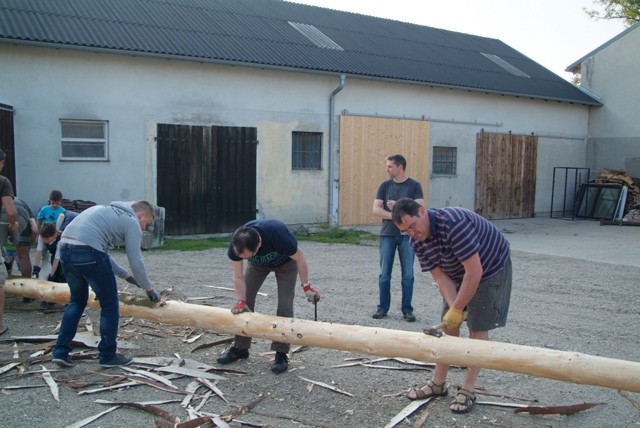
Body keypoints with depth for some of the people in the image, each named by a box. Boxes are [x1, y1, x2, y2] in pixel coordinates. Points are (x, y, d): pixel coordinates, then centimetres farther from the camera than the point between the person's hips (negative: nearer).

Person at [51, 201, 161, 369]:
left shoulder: (109, 211, 31)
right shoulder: (132, 222, 7)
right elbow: (136, 261, 3)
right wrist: (149, 289, 15)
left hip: (65, 249, 8)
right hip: (88, 252, -8)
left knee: (77, 300, 25)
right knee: (109, 304, 8)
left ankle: (60, 352, 22)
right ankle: (108, 356, 17)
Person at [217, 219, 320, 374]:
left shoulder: (278, 235, -44)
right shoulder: (236, 245, -34)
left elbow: (299, 258, -26)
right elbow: (238, 277, -20)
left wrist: (306, 287, -18)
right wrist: (241, 301, -29)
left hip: (285, 262, -3)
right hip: (258, 264, 3)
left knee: (284, 305, -13)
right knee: (246, 300, -5)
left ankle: (281, 354, -4)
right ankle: (240, 348, 9)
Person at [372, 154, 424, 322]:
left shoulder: (414, 186, 1)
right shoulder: (385, 185, 7)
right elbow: (376, 210, 0)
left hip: (407, 235, -2)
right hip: (387, 234, 2)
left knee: (408, 275, 2)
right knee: (384, 274, 4)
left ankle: (407, 309, 11)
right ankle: (383, 307, 14)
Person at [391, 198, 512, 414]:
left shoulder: (453, 223, -37)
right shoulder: (416, 241, -13)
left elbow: (474, 272, -36)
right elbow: (440, 276, -12)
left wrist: (457, 310, -28)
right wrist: (454, 308, -27)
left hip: (490, 269, -7)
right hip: (458, 274, 7)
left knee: (478, 327, -7)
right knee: (448, 323, 5)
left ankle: (467, 390, 2)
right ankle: (437, 383, 15)